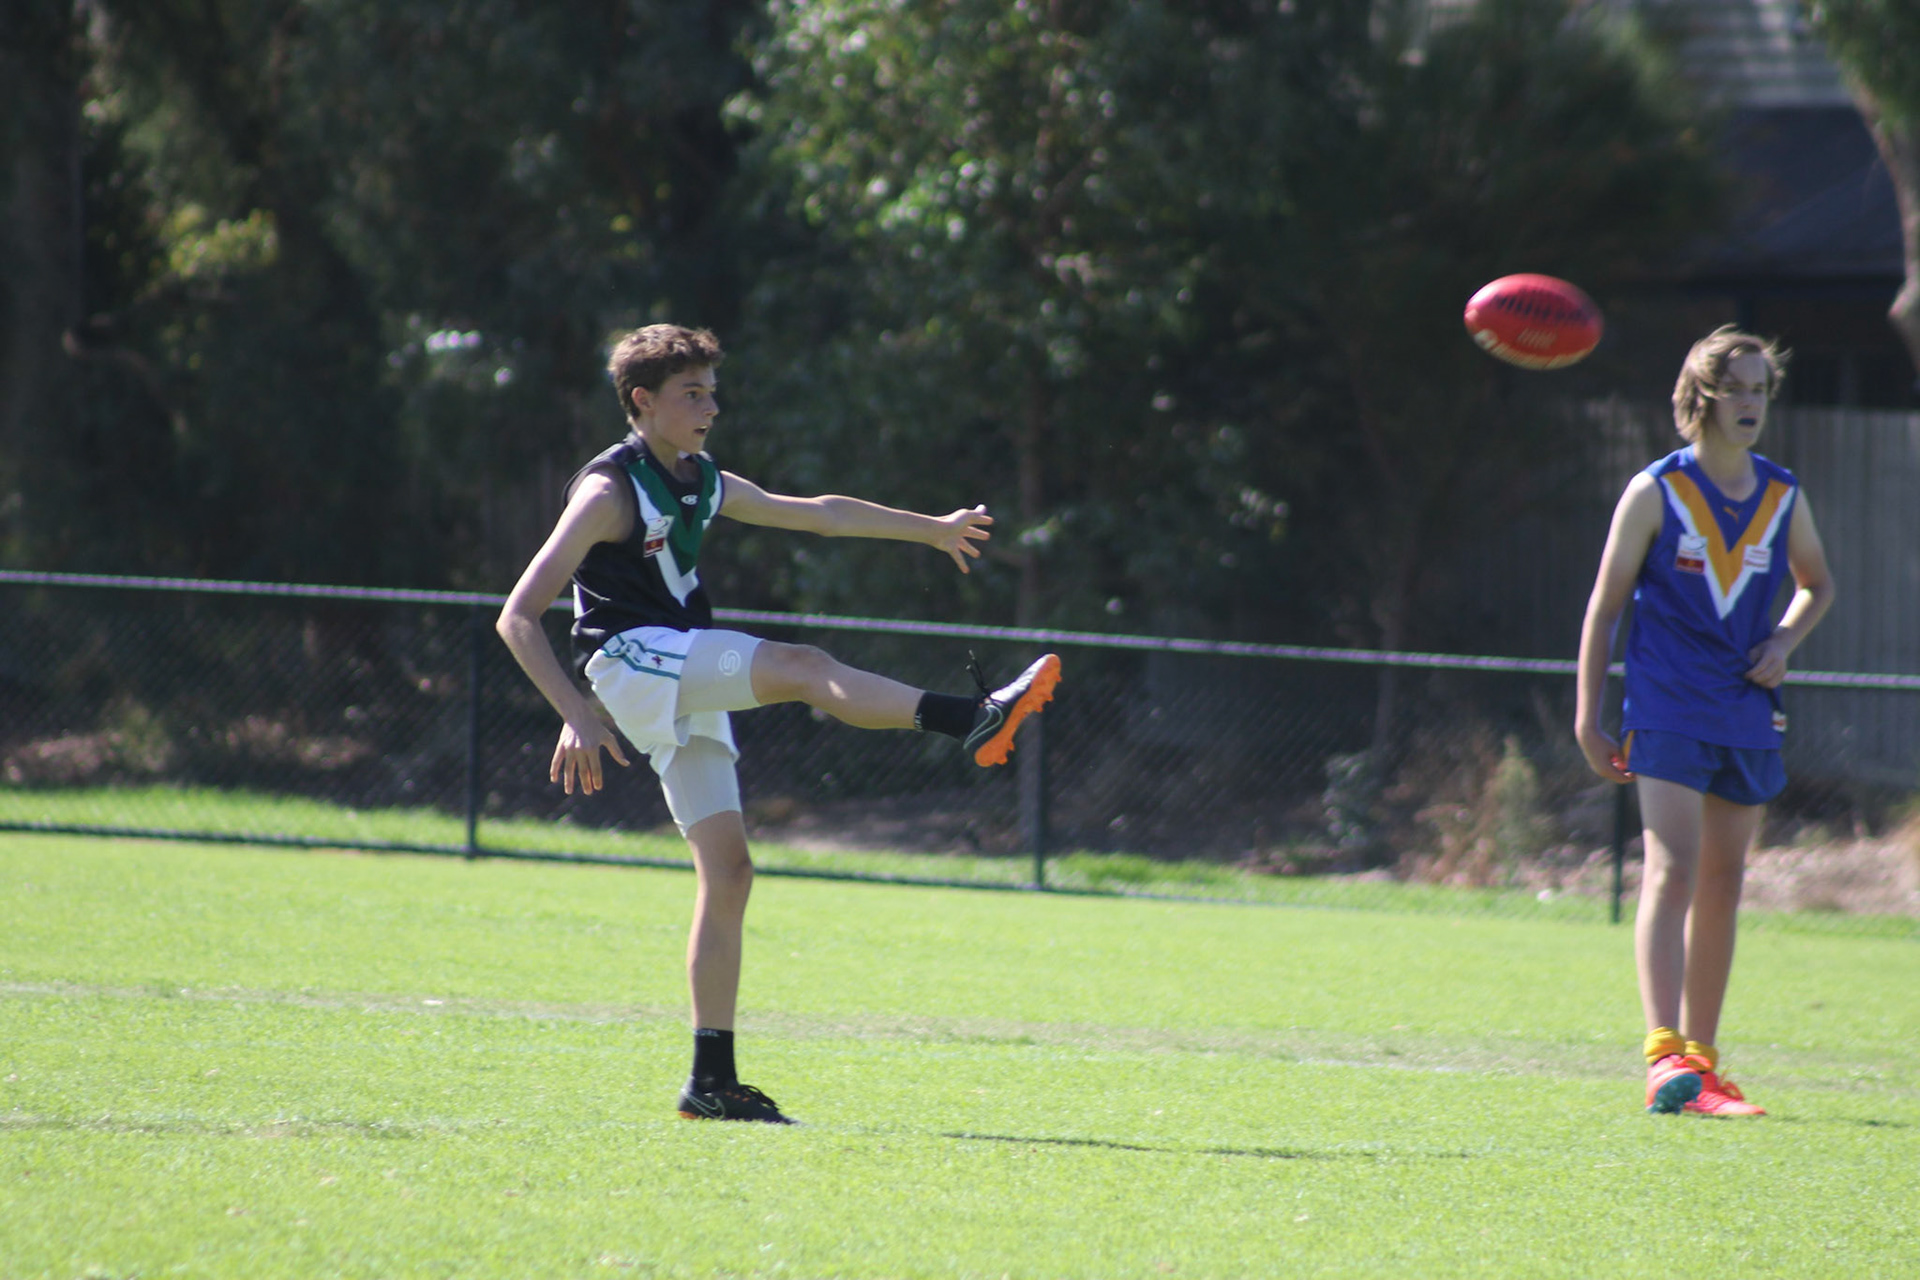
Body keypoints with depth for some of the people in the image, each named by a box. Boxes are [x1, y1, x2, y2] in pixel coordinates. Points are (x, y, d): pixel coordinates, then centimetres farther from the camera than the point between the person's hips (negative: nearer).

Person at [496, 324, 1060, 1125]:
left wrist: (933, 529, 34)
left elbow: (818, 513, 29)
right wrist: (577, 714, -23)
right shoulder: (609, 492, -9)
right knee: (801, 668, -26)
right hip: (631, 662, -8)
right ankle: (972, 720, -44)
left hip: (686, 689, 8)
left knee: (728, 870, 0)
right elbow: (518, 618, -13)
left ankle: (712, 1081, 0)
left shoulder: (702, 485, 16)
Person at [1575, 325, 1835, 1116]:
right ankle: (1666, 1056, -30)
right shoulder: (1656, 493, -4)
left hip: (1748, 716, 5)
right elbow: (1604, 607, -1)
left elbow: (1817, 584, 24)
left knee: (1722, 886, 10)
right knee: (1672, 871, -19)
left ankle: (1700, 1061, 20)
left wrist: (1784, 642, 3)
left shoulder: (1783, 498, 7)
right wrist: (1588, 720, -5)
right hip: (1667, 715, -5)